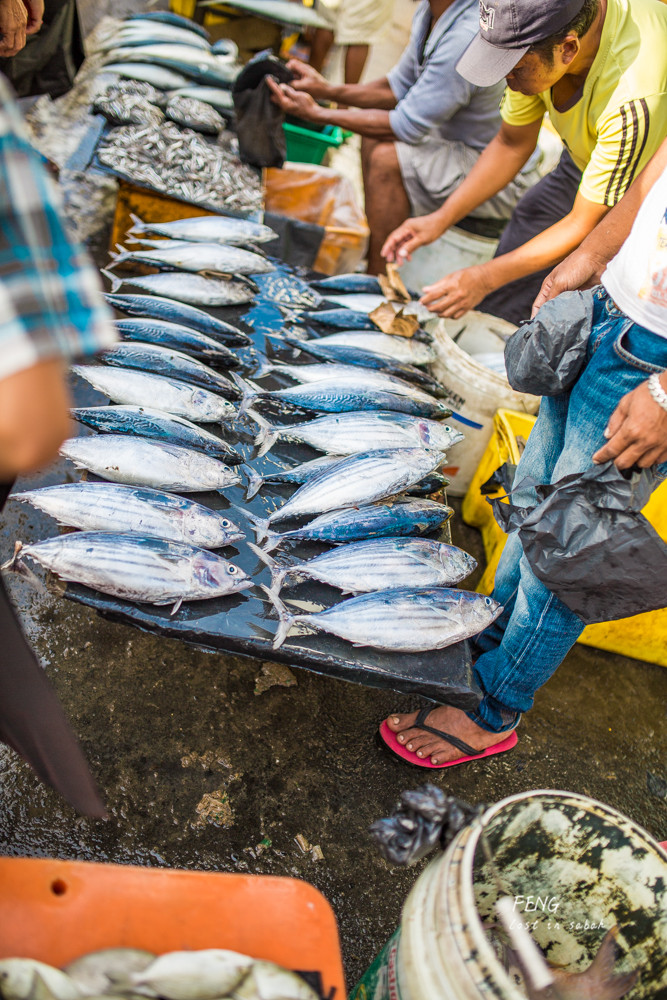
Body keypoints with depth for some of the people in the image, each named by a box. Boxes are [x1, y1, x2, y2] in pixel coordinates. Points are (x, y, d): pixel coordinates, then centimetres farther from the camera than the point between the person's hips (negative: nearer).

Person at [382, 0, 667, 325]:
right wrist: (441, 219, -10)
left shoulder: (633, 100, -42)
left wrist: (485, 278, -29)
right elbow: (511, 145, -5)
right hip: (585, 161, 7)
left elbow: (585, 225, -31)